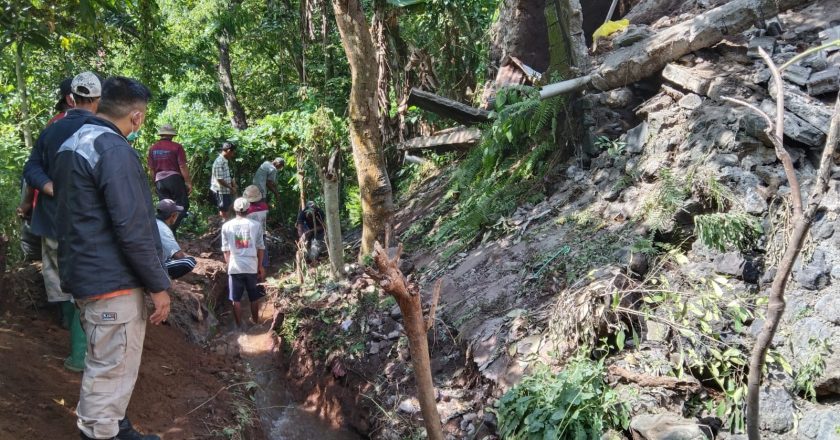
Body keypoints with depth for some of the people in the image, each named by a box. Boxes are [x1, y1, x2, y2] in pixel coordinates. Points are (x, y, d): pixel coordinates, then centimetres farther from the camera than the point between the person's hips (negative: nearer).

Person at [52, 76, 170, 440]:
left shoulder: (72, 144, 13)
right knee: (112, 372, 0)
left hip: (85, 274, 10)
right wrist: (158, 286, -15)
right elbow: (133, 229, -22)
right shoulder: (114, 149, -19)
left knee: (105, 366, 21)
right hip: (112, 281, -10)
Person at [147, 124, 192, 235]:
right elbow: (183, 166, -10)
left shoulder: (153, 148, 8)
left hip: (159, 181, 5)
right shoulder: (176, 147, -6)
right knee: (183, 205, 2)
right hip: (174, 179, -5)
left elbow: (151, 169, 11)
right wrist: (188, 182, -5)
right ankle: (173, 228, -15)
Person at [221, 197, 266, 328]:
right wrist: (260, 266, 12)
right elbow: (260, 248, 1)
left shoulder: (226, 226, -2)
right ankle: (255, 321, 31)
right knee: (254, 297, 18)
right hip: (252, 266, 1)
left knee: (236, 299, 10)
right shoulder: (256, 225, -2)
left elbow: (226, 250, 2)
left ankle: (239, 326, 15)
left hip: (235, 267, -1)